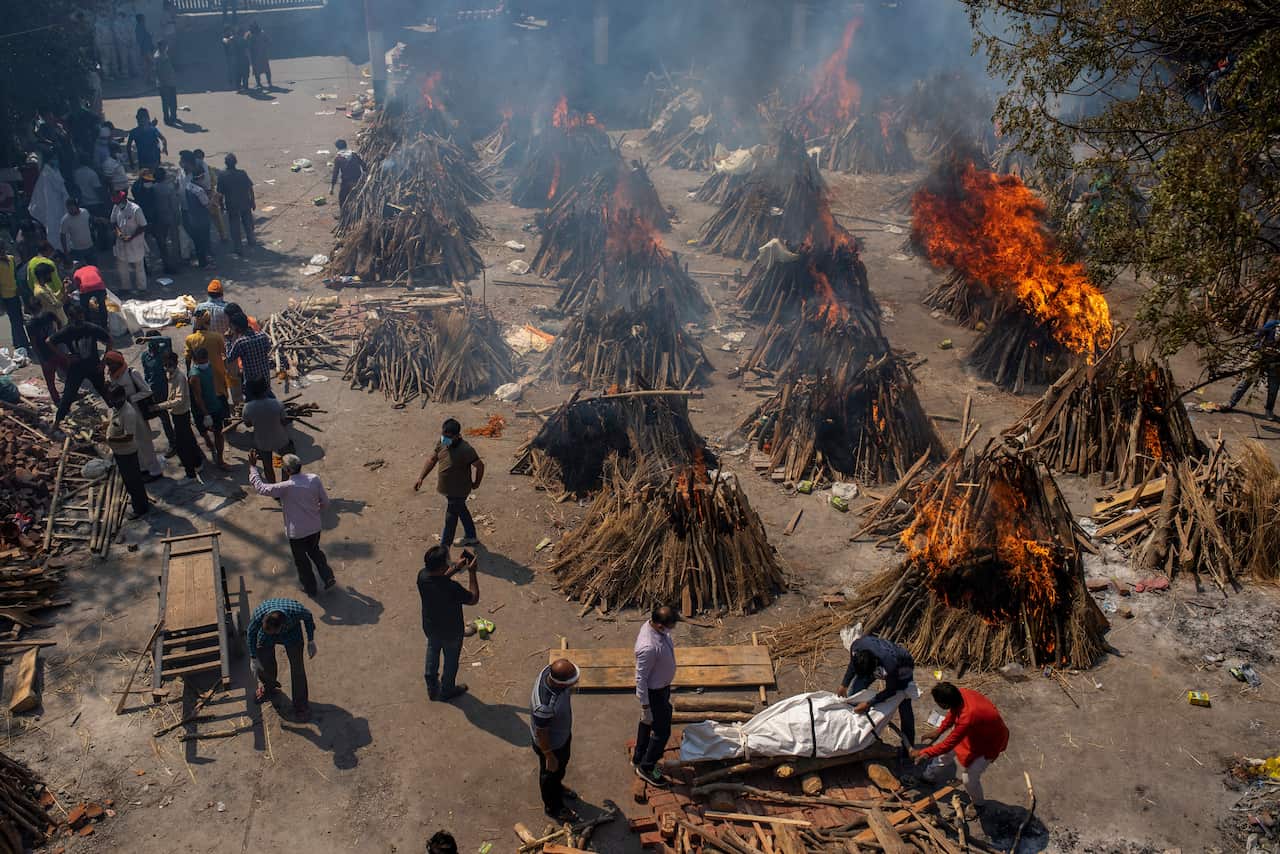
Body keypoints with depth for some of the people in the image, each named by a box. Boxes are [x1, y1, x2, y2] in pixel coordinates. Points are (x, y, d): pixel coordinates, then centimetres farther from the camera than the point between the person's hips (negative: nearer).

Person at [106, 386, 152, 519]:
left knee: (133, 479, 6)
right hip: (119, 451, 10)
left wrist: (111, 439, -28)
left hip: (127, 452, -10)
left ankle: (141, 508, 21)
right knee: (127, 478, 26)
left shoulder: (128, 413, -32)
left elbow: (129, 437, -33)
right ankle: (138, 498, 46)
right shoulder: (118, 407, -3)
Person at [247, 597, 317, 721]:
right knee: (264, 662, 11)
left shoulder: (296, 610, -43)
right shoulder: (258, 615, -40)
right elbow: (251, 632, -15)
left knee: (297, 667, -2)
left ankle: (301, 705, 16)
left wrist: (311, 642, -7)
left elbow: (308, 617, -16)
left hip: (291, 633, -1)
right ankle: (268, 687, 46)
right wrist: (253, 658, -5)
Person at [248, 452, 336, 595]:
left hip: (296, 532, -4)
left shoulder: (286, 487, -28)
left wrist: (253, 467, -13)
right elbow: (325, 502, -3)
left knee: (301, 559, 20)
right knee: (314, 551, 32)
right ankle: (328, 578, 30)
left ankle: (310, 588, 38)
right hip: (315, 527, 4)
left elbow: (261, 488, -21)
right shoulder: (314, 479, -14)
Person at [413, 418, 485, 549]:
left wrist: (476, 483, -5)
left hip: (457, 492, -8)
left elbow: (480, 466, -20)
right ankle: (471, 537, 49)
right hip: (447, 488, 8)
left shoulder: (465, 450, -31)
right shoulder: (441, 443, -9)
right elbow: (432, 460, 4)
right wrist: (421, 478, -1)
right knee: (461, 511, 27)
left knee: (450, 520, 3)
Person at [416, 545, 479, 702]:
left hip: (429, 627, 5)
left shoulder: (422, 576, -23)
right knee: (451, 660, 23)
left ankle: (432, 687, 52)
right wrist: (471, 572, -23)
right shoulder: (451, 588, -40)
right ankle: (446, 691, 47)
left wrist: (456, 568, -5)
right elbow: (473, 598, -23)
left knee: (432, 654, 32)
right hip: (451, 631, -5)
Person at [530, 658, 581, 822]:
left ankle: (558, 787, 64)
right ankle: (553, 807, 51)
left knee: (562, 765, 34)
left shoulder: (550, 670, -27)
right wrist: (549, 757, -14)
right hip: (550, 744, -7)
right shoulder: (545, 706, -47)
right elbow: (541, 734, -28)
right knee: (550, 773, 23)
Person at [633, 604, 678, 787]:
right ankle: (646, 768, 29)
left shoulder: (657, 628, -11)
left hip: (663, 686, 9)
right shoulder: (648, 647, -39)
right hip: (654, 693, -9)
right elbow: (641, 678, -28)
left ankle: (638, 758, 46)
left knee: (647, 725, 26)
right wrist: (645, 706, -19)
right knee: (662, 731, 8)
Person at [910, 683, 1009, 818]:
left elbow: (947, 745, -32)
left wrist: (921, 753, -22)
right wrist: (938, 732, 6)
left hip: (990, 742, -7)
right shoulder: (959, 694, -24)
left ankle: (977, 804, 28)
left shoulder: (967, 717, -45)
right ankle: (930, 777, 43)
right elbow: (952, 714, 2)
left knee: (968, 778, -2)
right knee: (946, 754, 17)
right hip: (974, 731, 7)